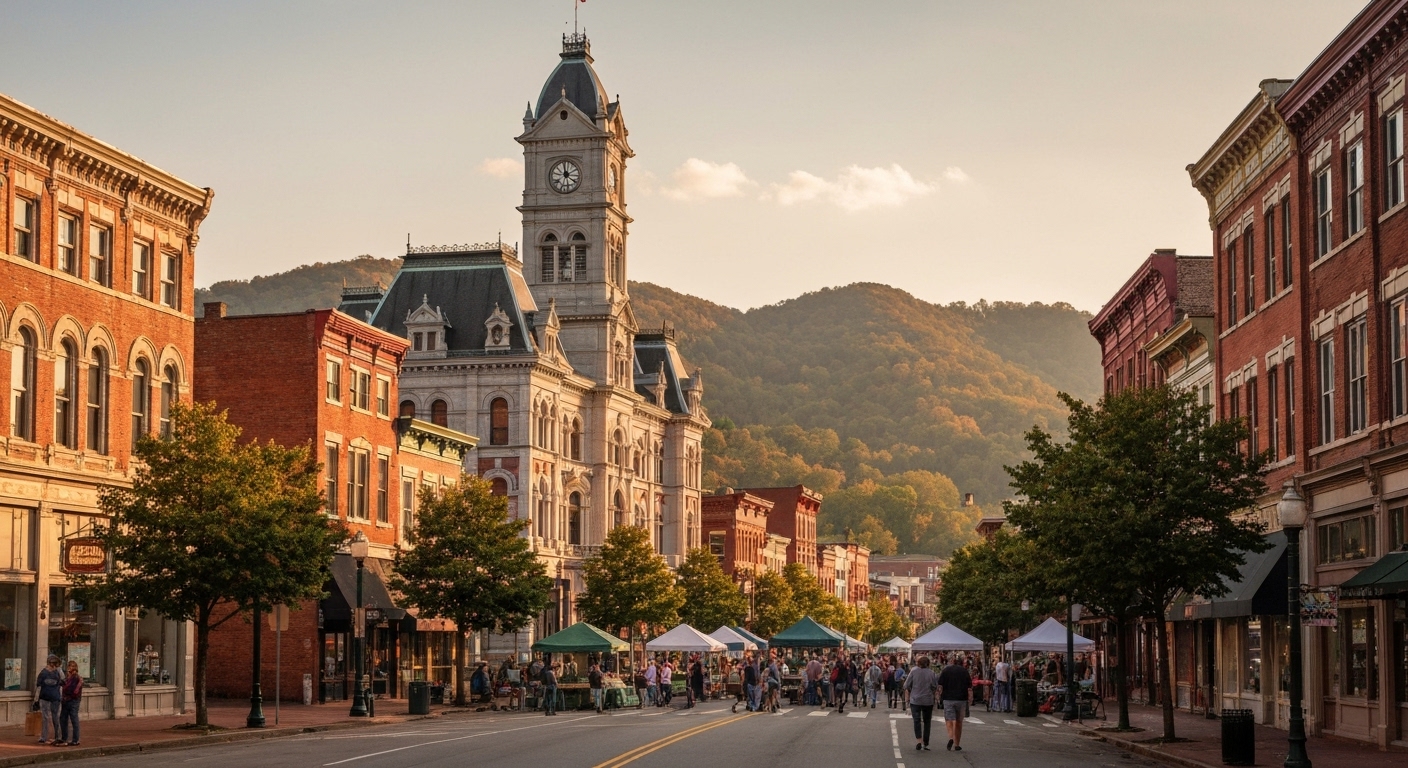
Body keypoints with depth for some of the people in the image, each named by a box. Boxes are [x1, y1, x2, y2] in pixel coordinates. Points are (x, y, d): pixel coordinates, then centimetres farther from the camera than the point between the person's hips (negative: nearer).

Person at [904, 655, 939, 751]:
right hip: (928, 701, 1)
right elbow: (935, 687, -4)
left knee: (917, 720, -2)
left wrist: (909, 691, 16)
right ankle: (925, 743, 14)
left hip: (915, 700, -1)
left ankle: (918, 741, -19)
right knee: (927, 722, 12)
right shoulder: (931, 673, -5)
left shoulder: (913, 671, -6)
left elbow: (907, 685, -4)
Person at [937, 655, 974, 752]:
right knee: (959, 722, 12)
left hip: (948, 699, -2)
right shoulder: (964, 671, 6)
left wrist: (939, 696, 8)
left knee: (949, 720, 0)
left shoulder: (946, 670, 0)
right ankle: (957, 745, 17)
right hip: (961, 699, 2)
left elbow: (940, 686, -4)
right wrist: (970, 699, 5)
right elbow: (969, 688, 2)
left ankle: (951, 737, -27)